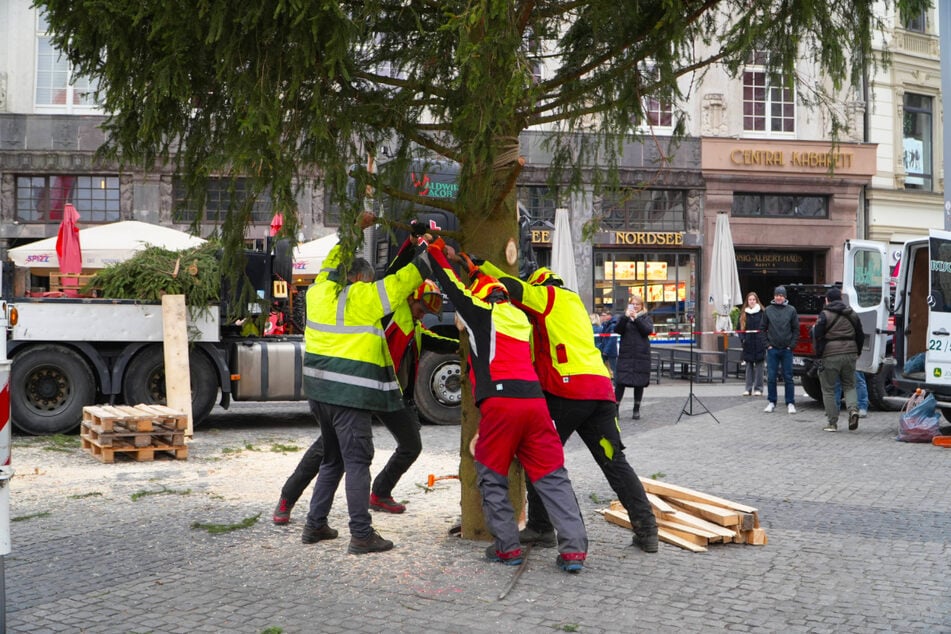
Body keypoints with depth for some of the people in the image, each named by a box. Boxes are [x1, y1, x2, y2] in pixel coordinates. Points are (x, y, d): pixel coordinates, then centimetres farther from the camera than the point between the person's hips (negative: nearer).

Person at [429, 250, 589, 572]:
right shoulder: (518, 318, 26)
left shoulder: (481, 313, 10)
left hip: (500, 401, -5)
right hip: (535, 400, 5)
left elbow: (450, 283, 19)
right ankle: (574, 549, -2)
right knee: (552, 477, 6)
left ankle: (507, 547, 8)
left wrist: (435, 249, 34)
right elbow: (492, 287, 45)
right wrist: (472, 267, 54)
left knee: (492, 477, 10)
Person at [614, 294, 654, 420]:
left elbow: (648, 330, -10)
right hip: (625, 354, 0)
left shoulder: (646, 318, 8)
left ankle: (637, 409, 17)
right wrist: (625, 317, -18)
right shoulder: (624, 317, 10)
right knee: (620, 381, -8)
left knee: (639, 382, 5)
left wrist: (636, 318, -17)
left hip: (641, 354, 0)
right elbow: (617, 330, -6)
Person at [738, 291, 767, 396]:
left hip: (759, 343, -3)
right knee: (749, 366, 7)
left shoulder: (762, 312, -1)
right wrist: (742, 339, -2)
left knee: (759, 365, 0)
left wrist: (764, 340, -11)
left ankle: (758, 388, 6)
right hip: (748, 343, 3)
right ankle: (748, 388, 11)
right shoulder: (743, 313, 10)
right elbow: (740, 328, 12)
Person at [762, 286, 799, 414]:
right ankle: (771, 402, 11)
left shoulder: (791, 310, 2)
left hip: (786, 349, -1)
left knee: (788, 377, 2)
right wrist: (767, 344, -2)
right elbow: (763, 329, 7)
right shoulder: (768, 310, 4)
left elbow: (796, 329, 3)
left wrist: (791, 345, -5)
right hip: (772, 349, 1)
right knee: (771, 377, 2)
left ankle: (790, 403, 7)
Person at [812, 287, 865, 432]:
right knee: (849, 386, 18)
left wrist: (819, 353, 2)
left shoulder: (825, 315, -6)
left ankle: (832, 423, 4)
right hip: (850, 354, 5)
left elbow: (818, 336, -10)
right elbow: (860, 336, 14)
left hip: (830, 356, -5)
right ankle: (853, 409, -9)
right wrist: (857, 353, 23)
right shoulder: (852, 314, 11)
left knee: (828, 389, 5)